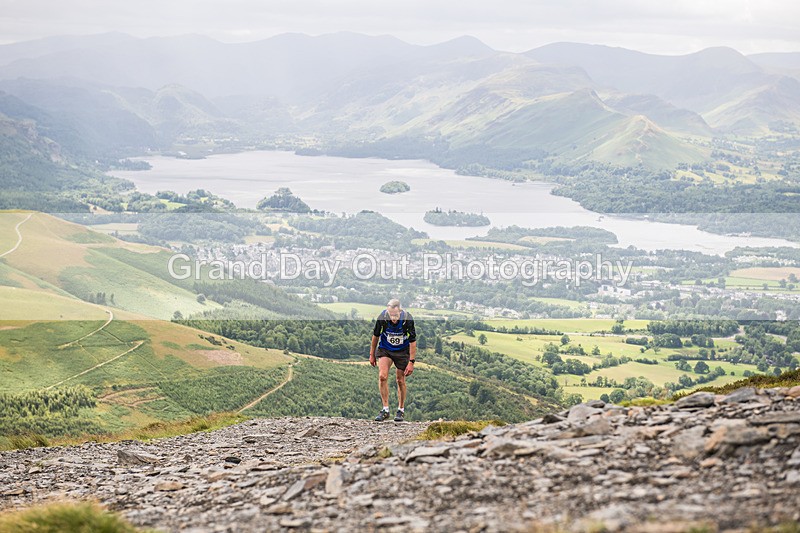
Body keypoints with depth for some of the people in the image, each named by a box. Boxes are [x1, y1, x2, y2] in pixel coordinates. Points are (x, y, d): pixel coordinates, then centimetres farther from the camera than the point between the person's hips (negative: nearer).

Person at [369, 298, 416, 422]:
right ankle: (385, 409, -9)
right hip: (384, 349, 1)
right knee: (382, 376, -17)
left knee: (401, 380, 3)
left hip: (402, 351, -1)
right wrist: (372, 355, 3)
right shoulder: (382, 317, -23)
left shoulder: (407, 319, -26)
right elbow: (375, 335, -5)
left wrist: (411, 362, -18)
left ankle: (401, 410, 21)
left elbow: (413, 341, -17)